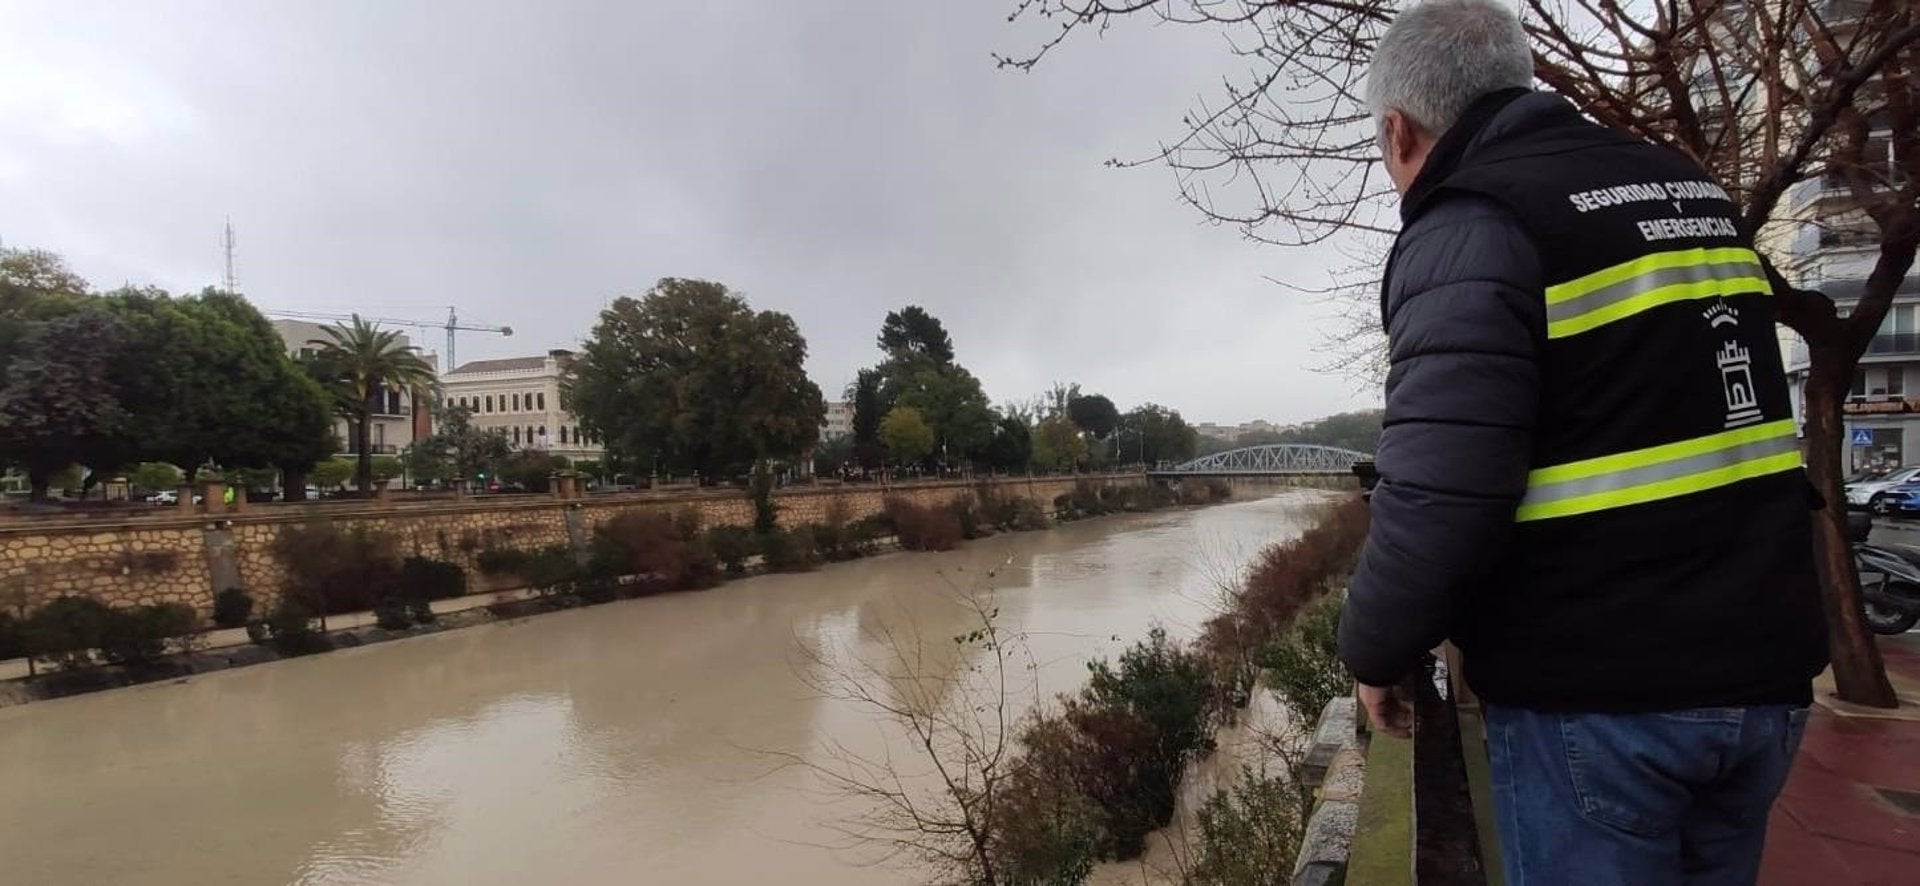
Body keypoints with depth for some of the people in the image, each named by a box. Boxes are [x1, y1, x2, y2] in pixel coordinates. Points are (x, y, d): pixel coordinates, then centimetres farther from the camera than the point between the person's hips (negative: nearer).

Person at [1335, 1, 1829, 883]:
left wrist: (1374, 649, -6)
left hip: (1595, 691, -8)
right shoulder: (1689, 191, 11)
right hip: (1760, 667, 8)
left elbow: (1438, 498, -23)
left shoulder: (1466, 229, -15)